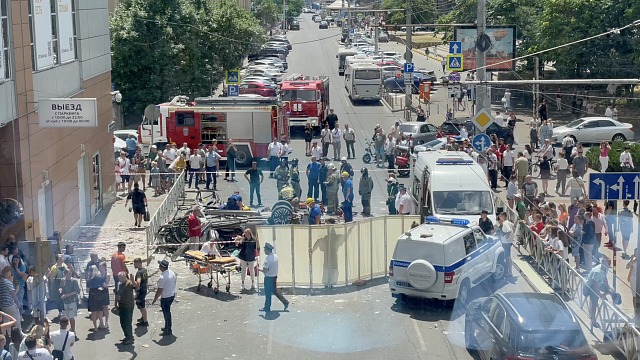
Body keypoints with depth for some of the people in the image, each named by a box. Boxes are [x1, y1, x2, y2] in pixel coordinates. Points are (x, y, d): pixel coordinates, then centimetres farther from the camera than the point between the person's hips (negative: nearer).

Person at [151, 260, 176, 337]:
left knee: (166, 313, 6)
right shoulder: (172, 273, -2)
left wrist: (155, 299, -11)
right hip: (172, 295, 8)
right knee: (167, 312, 23)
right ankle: (167, 327, 37)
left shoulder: (162, 278, -28)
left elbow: (159, 290, -23)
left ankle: (168, 330, 18)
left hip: (165, 298, -8)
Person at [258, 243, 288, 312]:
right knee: (275, 291, 20)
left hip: (269, 278, -8)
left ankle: (267, 308, 17)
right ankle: (285, 302, 19)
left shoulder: (267, 258, -24)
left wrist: (259, 269, -8)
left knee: (268, 293, 6)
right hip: (275, 276, 8)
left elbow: (265, 270, -25)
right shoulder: (275, 256, 2)